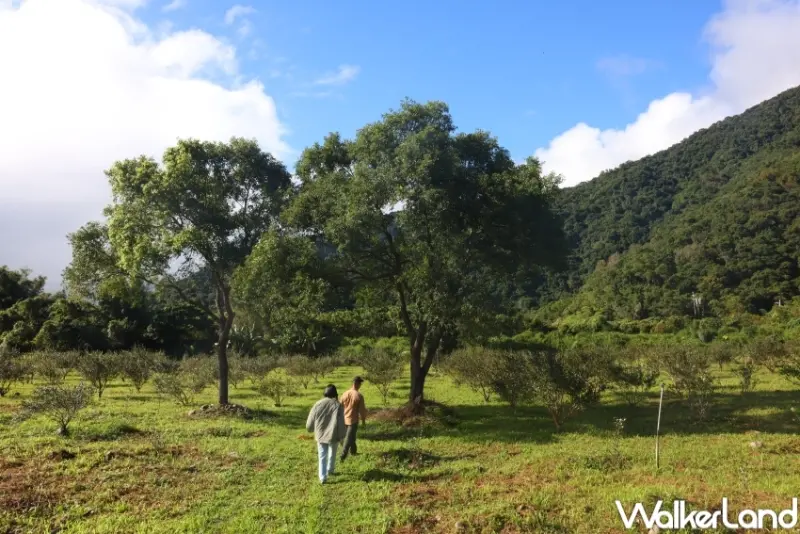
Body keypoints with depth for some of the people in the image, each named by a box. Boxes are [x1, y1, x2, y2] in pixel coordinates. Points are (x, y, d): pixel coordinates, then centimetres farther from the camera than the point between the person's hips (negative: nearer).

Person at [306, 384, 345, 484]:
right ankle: (330, 470, 40)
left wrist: (311, 429, 21)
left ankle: (323, 477, 6)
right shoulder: (338, 406, -13)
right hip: (333, 435, -1)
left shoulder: (318, 404, -7)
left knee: (322, 456, 12)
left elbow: (310, 422, 0)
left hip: (320, 435, 1)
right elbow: (341, 424, -11)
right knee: (332, 454, 23)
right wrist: (342, 437, 0)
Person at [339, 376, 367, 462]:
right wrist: (363, 420, 4)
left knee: (351, 436, 23)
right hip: (353, 420, -5)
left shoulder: (345, 394, -3)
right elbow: (362, 409, -10)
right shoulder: (359, 396, -17)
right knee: (349, 439, 1)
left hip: (344, 420, 5)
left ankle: (353, 451, 38)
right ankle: (343, 456, -3)